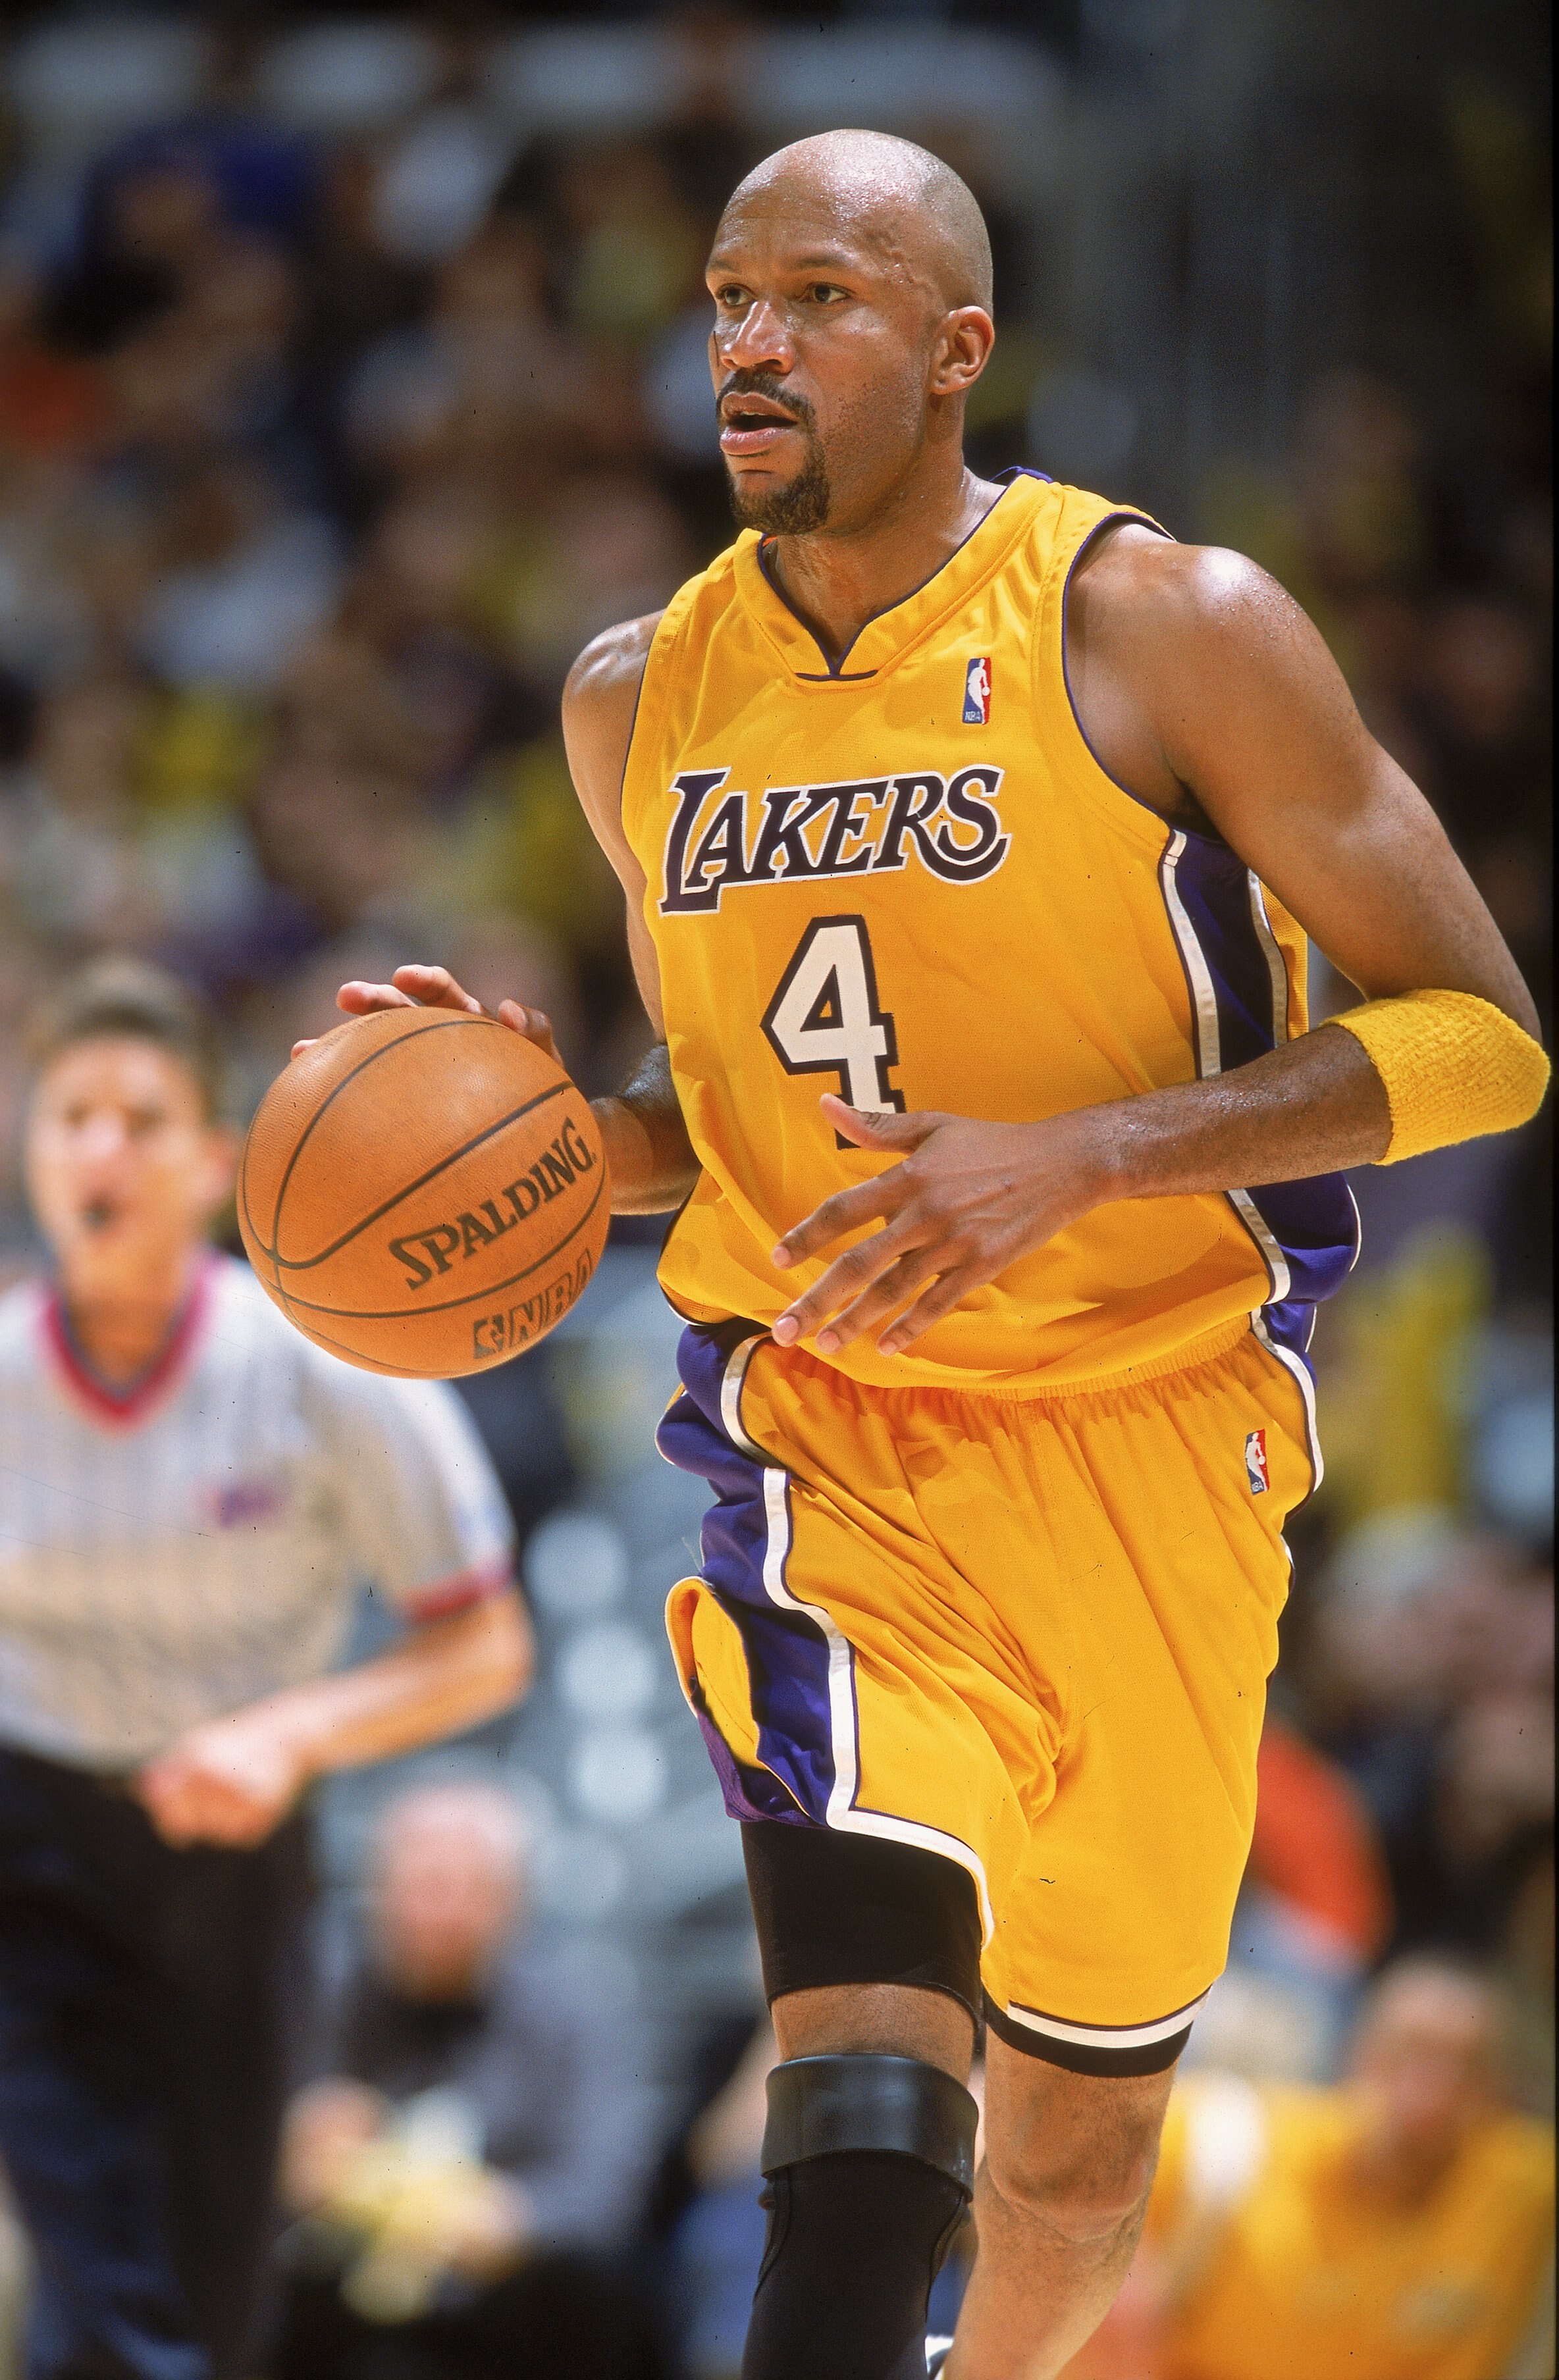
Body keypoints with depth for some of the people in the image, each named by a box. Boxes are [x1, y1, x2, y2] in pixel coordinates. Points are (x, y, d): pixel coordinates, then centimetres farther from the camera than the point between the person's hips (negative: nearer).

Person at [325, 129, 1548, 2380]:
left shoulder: (1168, 628, -10)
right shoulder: (644, 697, 5)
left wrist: (1077, 1157, -23)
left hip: (1142, 1439, -1)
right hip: (828, 1441, 1)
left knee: (1079, 2147, 14)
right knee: (868, 2091, -24)